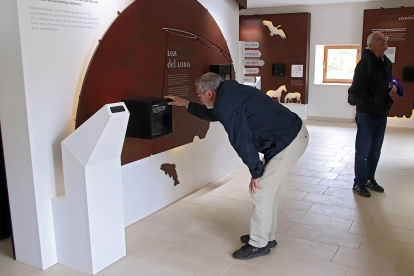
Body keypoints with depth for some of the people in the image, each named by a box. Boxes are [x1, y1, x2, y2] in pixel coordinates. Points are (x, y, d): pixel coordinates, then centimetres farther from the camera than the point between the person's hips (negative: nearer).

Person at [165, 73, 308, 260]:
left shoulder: (225, 104, -19)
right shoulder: (229, 93, 13)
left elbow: (241, 140, -20)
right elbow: (213, 114, 32)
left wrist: (256, 172, -9)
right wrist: (185, 104, 37)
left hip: (288, 142, -10)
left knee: (261, 193, -1)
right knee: (267, 189, 19)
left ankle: (258, 244, 15)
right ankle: (267, 236, 33)